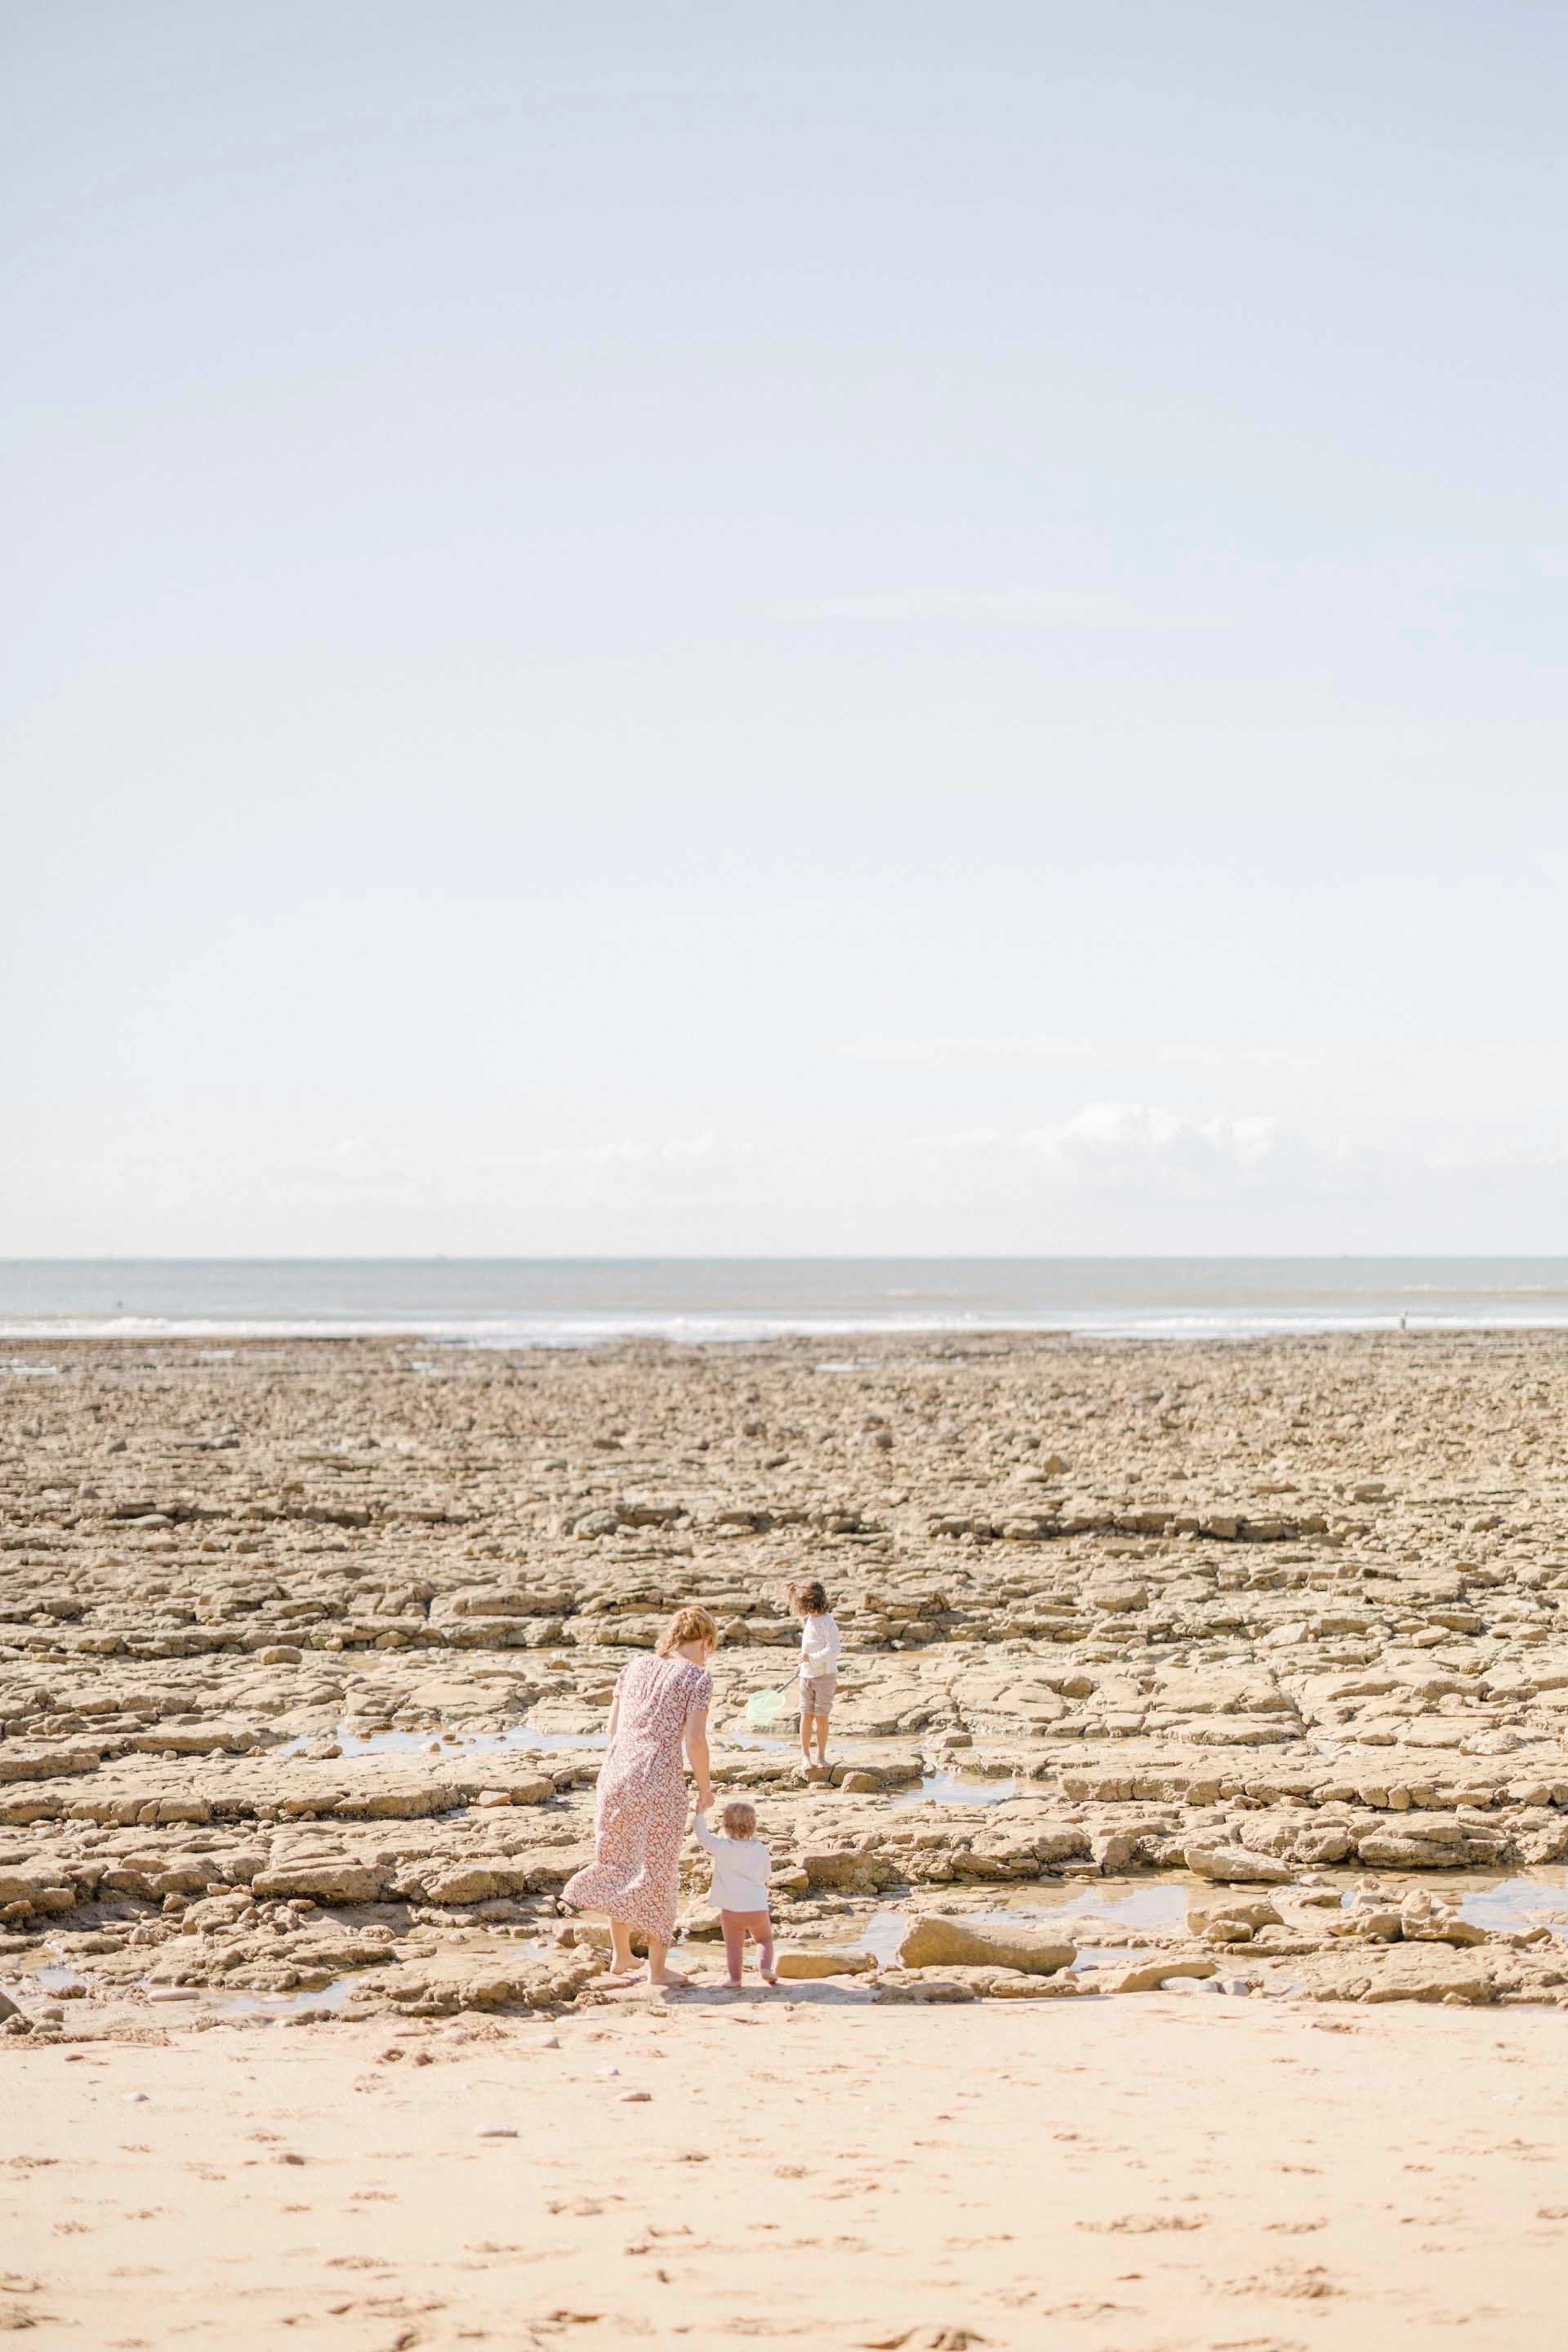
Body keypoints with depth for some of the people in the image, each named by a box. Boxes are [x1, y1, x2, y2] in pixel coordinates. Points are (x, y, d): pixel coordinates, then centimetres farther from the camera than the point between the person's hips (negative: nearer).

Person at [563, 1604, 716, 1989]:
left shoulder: (635, 1668, 13)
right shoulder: (697, 1677, -4)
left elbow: (613, 1727, 16)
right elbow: (695, 1740, -10)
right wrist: (705, 1786, 3)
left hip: (618, 1770, 5)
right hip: (660, 1777, -5)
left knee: (619, 1864, 17)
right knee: (657, 1870, 7)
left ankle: (620, 1957, 26)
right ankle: (658, 1967, 15)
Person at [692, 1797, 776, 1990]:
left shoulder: (722, 1848, -9)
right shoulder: (761, 1850, 0)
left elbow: (704, 1837, 6)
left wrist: (700, 1815, 18)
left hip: (731, 1910, -2)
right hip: (758, 1908, 2)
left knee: (734, 1945, 10)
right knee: (764, 1939, 19)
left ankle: (735, 1976, -3)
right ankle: (765, 1967, -2)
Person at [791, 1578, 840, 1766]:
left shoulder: (827, 1622, -16)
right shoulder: (810, 1620, 9)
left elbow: (834, 1649, -22)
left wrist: (812, 1658, -27)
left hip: (825, 1676, -7)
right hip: (807, 1675, 7)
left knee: (821, 1716, -2)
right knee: (806, 1715, 3)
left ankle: (821, 1755, 10)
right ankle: (805, 1754, 9)